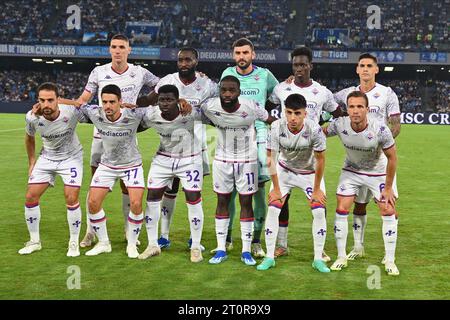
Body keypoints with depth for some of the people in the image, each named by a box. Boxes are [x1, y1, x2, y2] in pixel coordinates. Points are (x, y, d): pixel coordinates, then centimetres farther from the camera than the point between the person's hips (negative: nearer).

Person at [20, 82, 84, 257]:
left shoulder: (72, 111, -29)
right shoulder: (32, 117, -19)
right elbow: (29, 137, 4)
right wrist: (32, 161, 8)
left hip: (71, 158, -3)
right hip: (46, 158, 3)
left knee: (71, 199, -12)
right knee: (30, 197, -1)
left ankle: (74, 242, 8)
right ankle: (34, 241, 18)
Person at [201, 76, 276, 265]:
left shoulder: (251, 107, -22)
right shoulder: (210, 107, -18)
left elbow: (273, 121, -8)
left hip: (247, 160, -1)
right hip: (222, 159, 1)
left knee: (246, 202, 3)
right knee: (222, 201, 6)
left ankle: (246, 251, 11)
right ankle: (221, 249, 14)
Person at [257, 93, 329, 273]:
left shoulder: (314, 129, -30)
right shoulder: (277, 127, -27)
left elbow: (320, 160, -17)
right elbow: (271, 159, -16)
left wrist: (316, 189, -11)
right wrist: (276, 188, -11)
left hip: (310, 172, -1)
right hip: (284, 170, 1)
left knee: (319, 211, -11)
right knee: (272, 208, -9)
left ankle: (318, 259, 2)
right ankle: (269, 257, 2)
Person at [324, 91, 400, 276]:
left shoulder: (380, 130, -31)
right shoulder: (339, 125, -25)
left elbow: (392, 158, -17)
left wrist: (388, 187, -13)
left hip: (378, 172, -2)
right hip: (351, 171, 2)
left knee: (388, 212, -5)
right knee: (341, 209, -5)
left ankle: (390, 261, 9)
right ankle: (341, 257, 9)